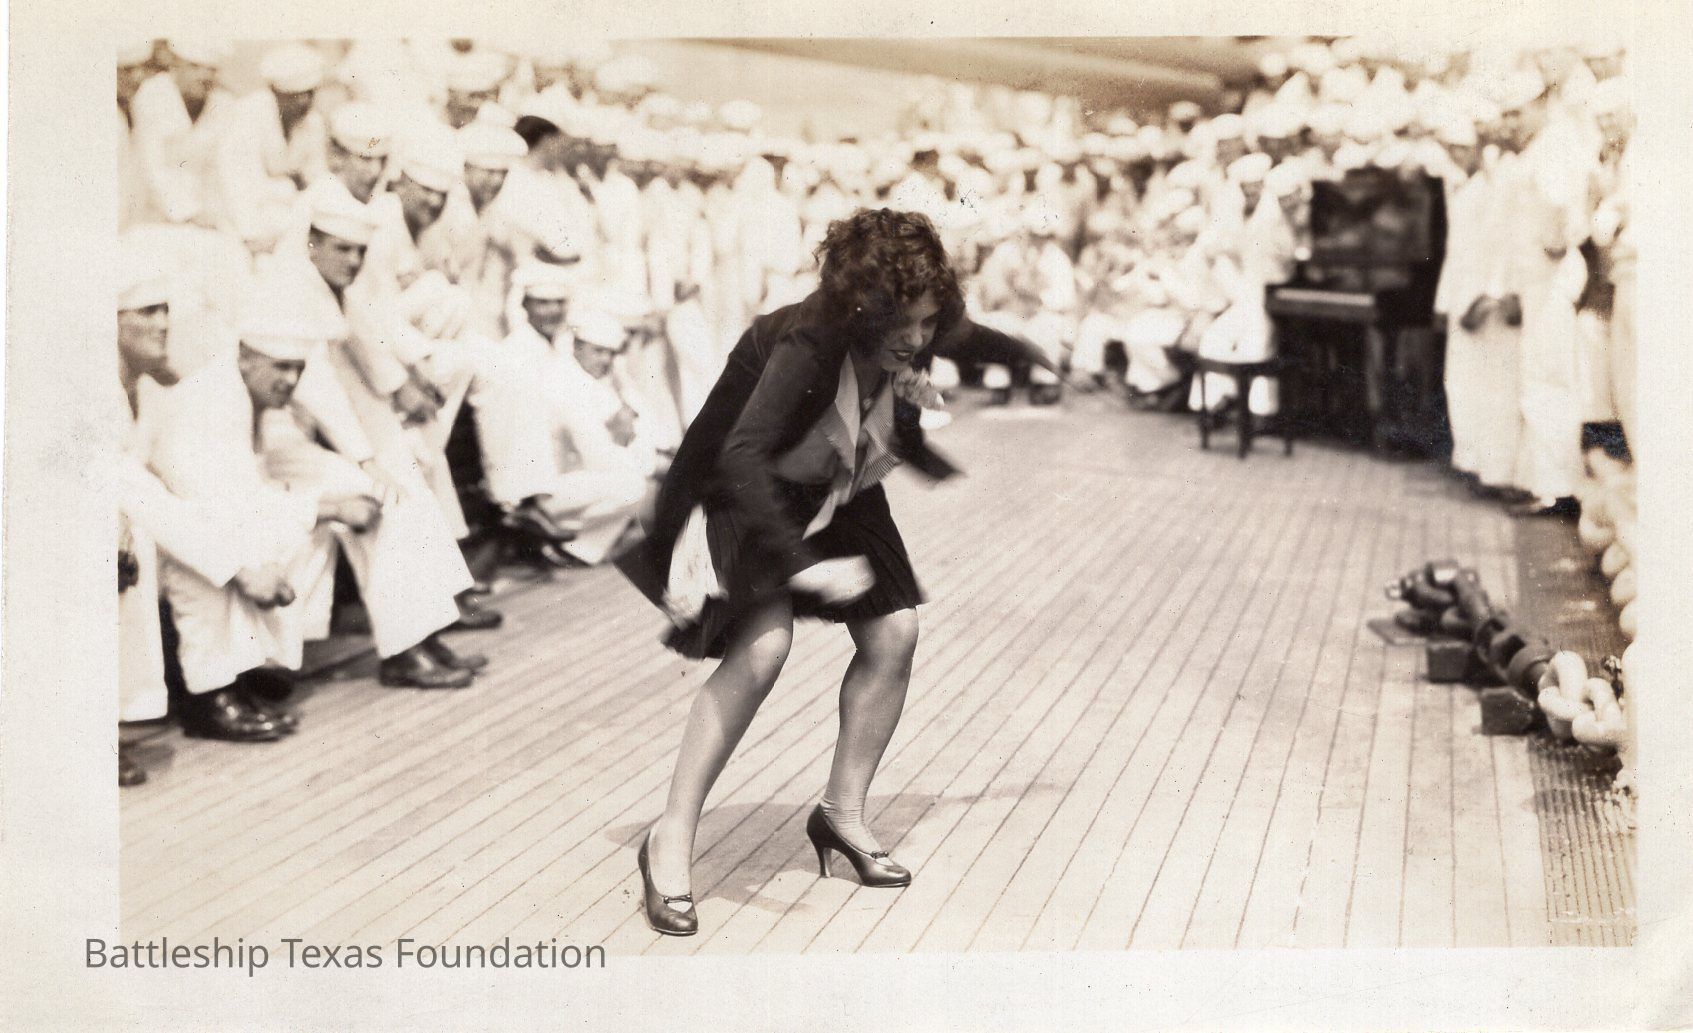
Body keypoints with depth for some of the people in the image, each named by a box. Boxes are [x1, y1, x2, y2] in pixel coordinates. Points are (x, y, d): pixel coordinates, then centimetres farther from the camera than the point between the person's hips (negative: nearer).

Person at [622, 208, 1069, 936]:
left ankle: (842, 813, 15)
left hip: (835, 496, 8)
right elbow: (741, 458, -48)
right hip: (743, 501, -8)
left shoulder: (905, 335, -14)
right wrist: (801, 563, -57)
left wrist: (1020, 349, 30)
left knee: (894, 631, -3)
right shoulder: (807, 345, -36)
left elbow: (959, 333, 14)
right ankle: (670, 841, -17)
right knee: (763, 645, -27)